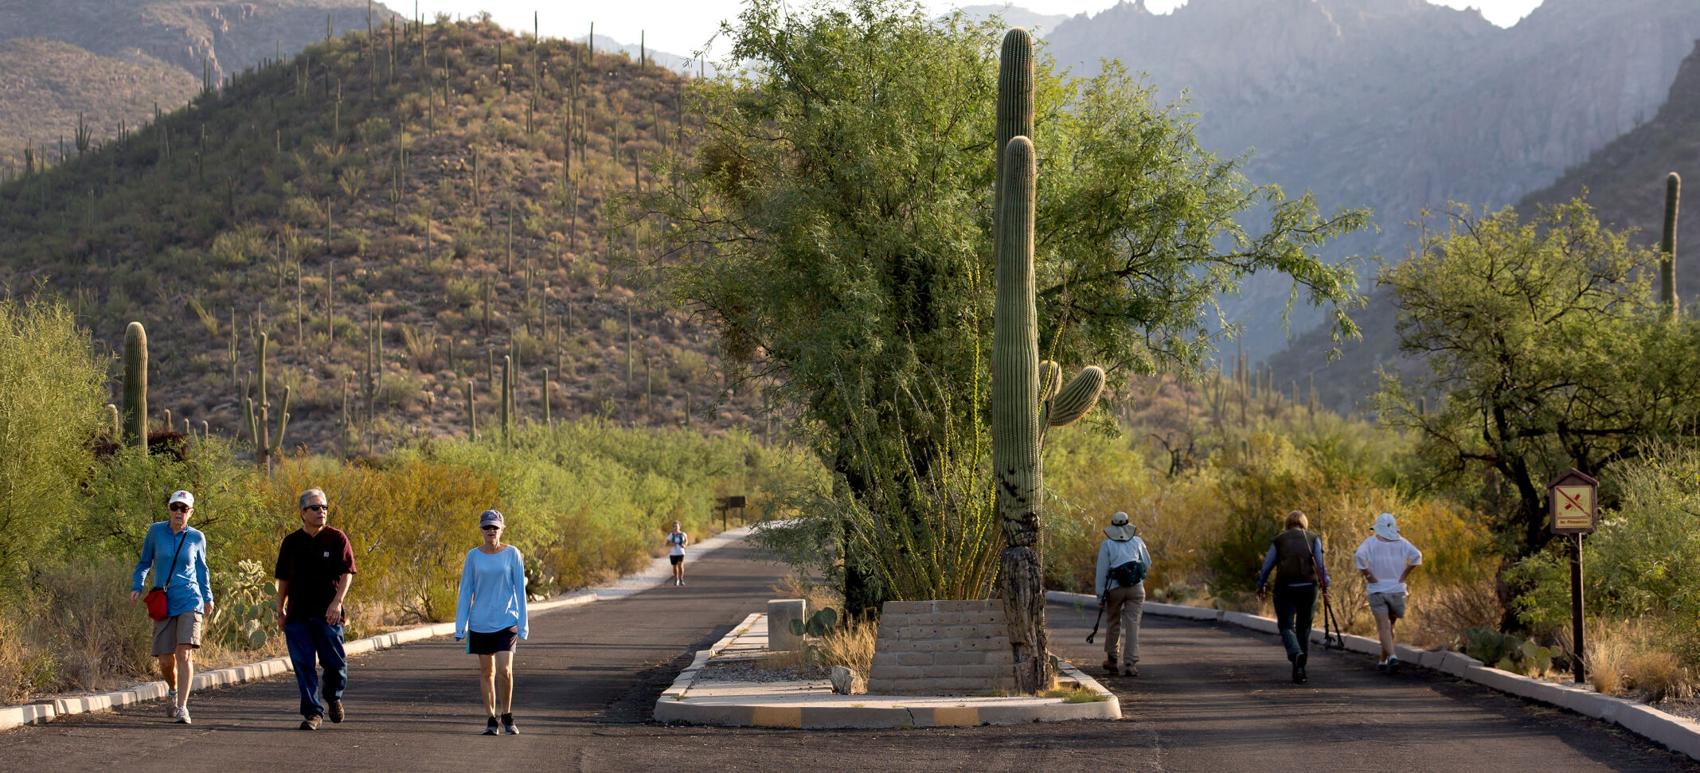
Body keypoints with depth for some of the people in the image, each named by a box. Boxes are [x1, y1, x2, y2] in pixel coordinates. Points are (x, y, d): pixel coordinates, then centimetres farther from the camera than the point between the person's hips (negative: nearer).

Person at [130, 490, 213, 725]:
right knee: (165, 660, 4)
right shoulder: (156, 531, 2)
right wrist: (137, 586, -1)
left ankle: (182, 707, -19)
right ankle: (173, 690, 36)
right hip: (163, 605, 1)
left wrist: (208, 597, 16)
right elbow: (144, 562, 13)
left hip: (190, 602, -1)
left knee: (185, 654, -17)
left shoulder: (196, 537, 3)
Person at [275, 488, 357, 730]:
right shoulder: (291, 542, 9)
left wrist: (337, 602, -18)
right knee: (303, 665, -2)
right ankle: (313, 712, 3)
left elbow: (347, 573, -5)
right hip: (298, 614, 2)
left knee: (335, 662, 2)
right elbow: (283, 579, 15)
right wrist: (280, 610, 12)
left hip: (328, 613, -2)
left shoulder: (337, 539, 0)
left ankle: (333, 697, 30)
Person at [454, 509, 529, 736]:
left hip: (506, 621, -2)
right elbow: (466, 591, 5)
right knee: (486, 672, 5)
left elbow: (519, 590, 2)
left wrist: (523, 624, -1)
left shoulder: (512, 554, -1)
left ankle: (507, 716, 5)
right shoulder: (473, 556, 3)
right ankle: (490, 720, 13)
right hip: (480, 622, 2)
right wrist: (460, 625, 1)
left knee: (504, 670, -12)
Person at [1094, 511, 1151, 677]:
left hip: (1115, 589, 0)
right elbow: (1147, 565, 17)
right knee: (1132, 625, -2)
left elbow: (1102, 571, -1)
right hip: (1136, 587, 0)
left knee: (1114, 623, 16)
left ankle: (1112, 660, 24)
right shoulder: (1137, 541, 6)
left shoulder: (1107, 545, 1)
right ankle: (1131, 664, -10)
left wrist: (1100, 596, 2)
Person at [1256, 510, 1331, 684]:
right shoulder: (1313, 539, 10)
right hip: (1308, 586, 1)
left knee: (1286, 625, 4)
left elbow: (1266, 565, 11)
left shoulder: (1279, 541, 10)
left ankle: (1296, 653, -26)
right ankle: (1300, 671, 13)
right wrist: (1325, 584, -3)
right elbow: (1320, 563, -3)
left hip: (1285, 586, -1)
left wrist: (1261, 585, 23)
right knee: (1304, 627, 11)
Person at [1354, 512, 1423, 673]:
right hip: (1397, 590, 2)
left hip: (1377, 590, -2)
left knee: (1384, 628, -6)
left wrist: (1368, 576, -10)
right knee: (1389, 626, 17)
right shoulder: (1401, 542, 2)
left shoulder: (1371, 542, -4)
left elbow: (1359, 556, -21)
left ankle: (1392, 657, -26)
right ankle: (1383, 661, 25)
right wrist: (1404, 575, -3)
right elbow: (1416, 556, -11)